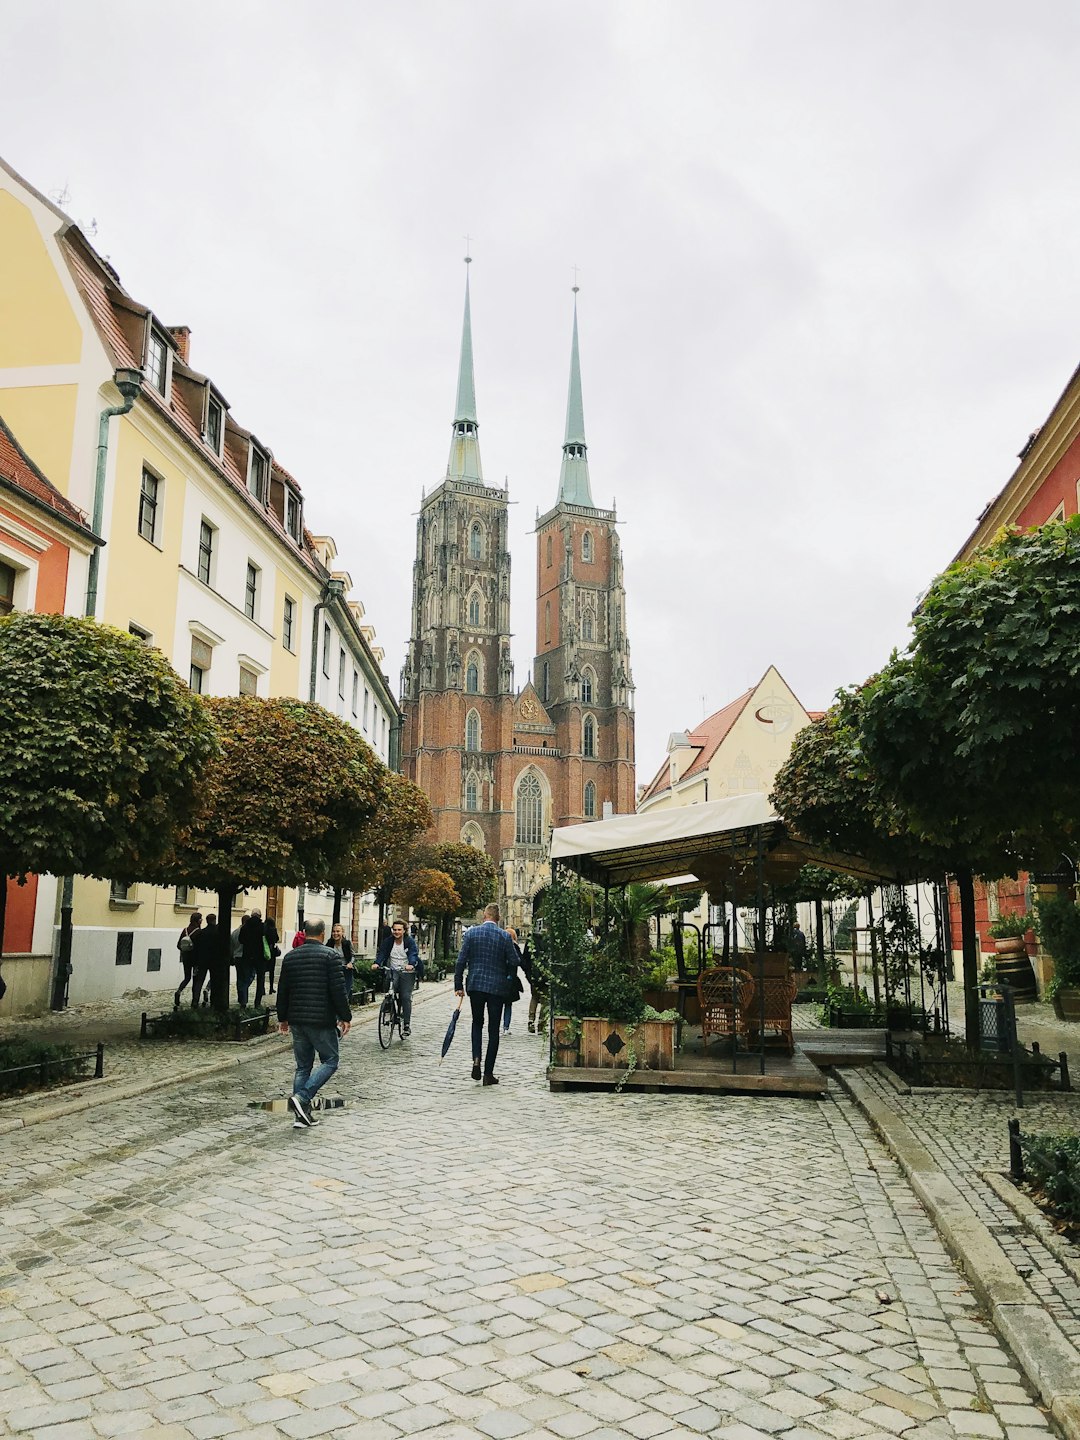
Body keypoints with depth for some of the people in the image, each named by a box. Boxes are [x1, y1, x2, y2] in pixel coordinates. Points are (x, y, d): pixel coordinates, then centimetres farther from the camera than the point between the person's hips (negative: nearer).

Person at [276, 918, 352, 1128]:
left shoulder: (290, 957, 9)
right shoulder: (329, 955, -8)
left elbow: (282, 991, 13)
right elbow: (338, 990, -12)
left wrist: (283, 1018, 22)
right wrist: (345, 1017, -5)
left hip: (297, 1021, 6)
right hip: (322, 1021, -6)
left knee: (303, 1066, 13)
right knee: (329, 1062, 5)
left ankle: (302, 1114, 9)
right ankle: (302, 1097, -12)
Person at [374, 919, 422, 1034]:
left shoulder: (410, 941, -5)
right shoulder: (388, 941, 3)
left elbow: (413, 954, -19)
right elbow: (382, 952, -8)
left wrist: (411, 964, -40)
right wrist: (377, 963, -28)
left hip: (407, 973, -2)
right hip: (393, 971, 2)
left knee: (406, 997, -9)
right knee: (391, 988, -28)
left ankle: (407, 1024, 1)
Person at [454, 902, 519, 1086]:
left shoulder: (471, 932, -2)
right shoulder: (505, 936, -5)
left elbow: (461, 960, -3)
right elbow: (513, 962, -4)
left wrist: (458, 985, 3)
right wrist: (510, 981, 14)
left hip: (476, 986, 1)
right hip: (498, 987, -1)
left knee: (477, 1023, 20)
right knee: (494, 1029, 6)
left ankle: (476, 1058, -3)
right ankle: (488, 1073, 7)